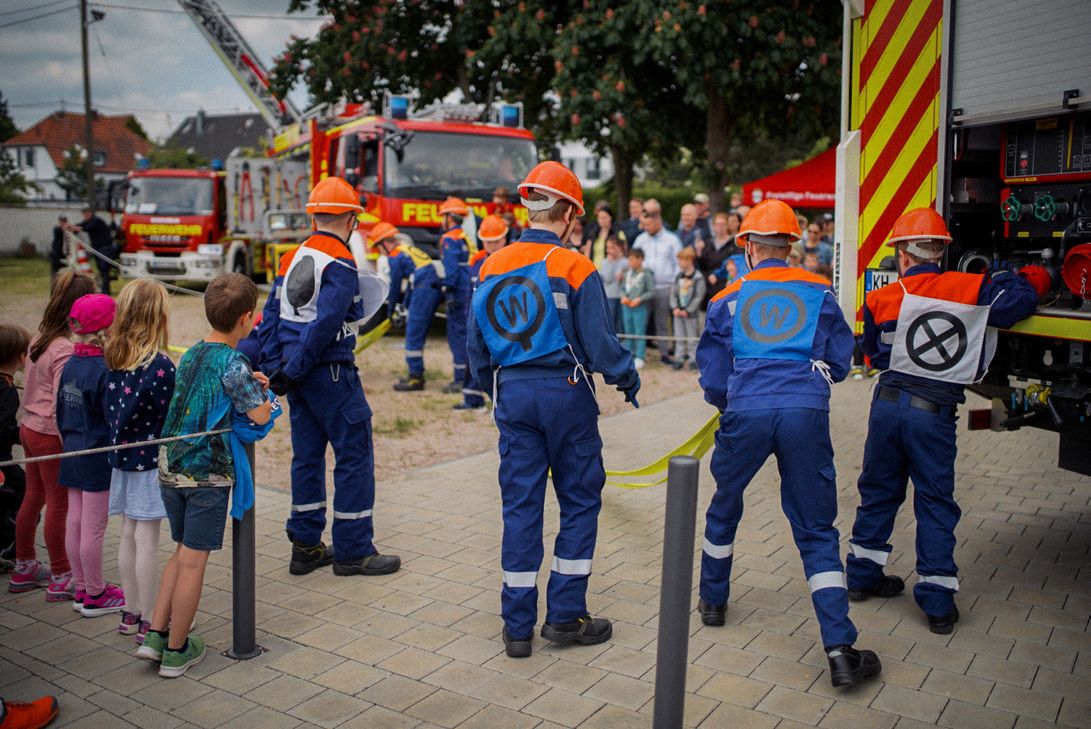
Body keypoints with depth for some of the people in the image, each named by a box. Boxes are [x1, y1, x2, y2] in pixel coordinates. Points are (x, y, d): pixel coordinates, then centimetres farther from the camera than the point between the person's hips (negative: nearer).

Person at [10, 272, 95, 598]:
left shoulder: (39, 339, 5)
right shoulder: (65, 351, -22)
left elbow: (31, 388, 12)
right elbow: (61, 406, -22)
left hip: (31, 427, 9)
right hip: (51, 436, -9)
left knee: (33, 498, 18)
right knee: (58, 504, 2)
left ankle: (24, 569, 32)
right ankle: (61, 578, 14)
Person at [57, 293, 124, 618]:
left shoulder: (70, 365, 5)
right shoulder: (105, 369, -20)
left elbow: (61, 412, 14)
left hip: (73, 453, 9)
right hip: (99, 456, -8)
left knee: (75, 522, 14)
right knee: (94, 527, 2)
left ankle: (82, 588, 28)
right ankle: (96, 596, 14)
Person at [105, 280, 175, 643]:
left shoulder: (113, 357, 2)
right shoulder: (159, 364, -19)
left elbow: (111, 408, 8)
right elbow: (172, 417, -16)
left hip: (123, 457, 7)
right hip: (152, 459, -7)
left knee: (129, 534, 15)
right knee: (147, 539, 0)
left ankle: (131, 613, 27)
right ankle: (149, 622, 9)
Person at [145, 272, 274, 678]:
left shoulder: (191, 354, 9)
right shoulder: (233, 364, -16)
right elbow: (260, 416, -15)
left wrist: (248, 383, 10)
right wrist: (262, 395, 5)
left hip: (170, 468, 8)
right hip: (208, 473, -7)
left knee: (181, 552, 20)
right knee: (193, 561, 3)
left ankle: (155, 634, 20)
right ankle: (176, 651, 14)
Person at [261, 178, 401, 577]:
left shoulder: (292, 258, 12)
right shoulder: (340, 264, -13)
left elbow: (271, 316, 11)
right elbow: (324, 325, -21)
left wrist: (276, 366, 9)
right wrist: (289, 373, -15)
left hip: (300, 376, 8)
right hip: (331, 372, -8)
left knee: (307, 456, 14)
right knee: (355, 455, 0)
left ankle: (305, 547, 21)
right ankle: (353, 551, 6)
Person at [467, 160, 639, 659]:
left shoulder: (492, 268, 4)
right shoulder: (575, 269, -11)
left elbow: (477, 347, 9)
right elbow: (600, 344, -12)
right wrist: (628, 380, 6)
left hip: (513, 395, 4)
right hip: (565, 393, -4)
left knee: (520, 506, 9)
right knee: (580, 501, 11)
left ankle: (517, 627, 14)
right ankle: (565, 616, 16)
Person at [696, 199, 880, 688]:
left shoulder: (727, 299, 12)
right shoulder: (819, 292, 13)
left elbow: (713, 382, 10)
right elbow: (839, 363, 13)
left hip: (746, 412, 0)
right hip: (807, 413, 0)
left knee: (724, 507, 24)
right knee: (816, 530, 7)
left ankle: (713, 601, 40)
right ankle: (839, 648, 0)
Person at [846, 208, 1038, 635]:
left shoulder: (881, 300, -1)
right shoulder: (969, 290, -6)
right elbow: (1021, 297, -3)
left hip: (888, 403, 2)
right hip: (935, 412, -2)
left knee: (878, 491, 17)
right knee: (935, 502, 9)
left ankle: (863, 575, 29)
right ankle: (938, 602, 11)